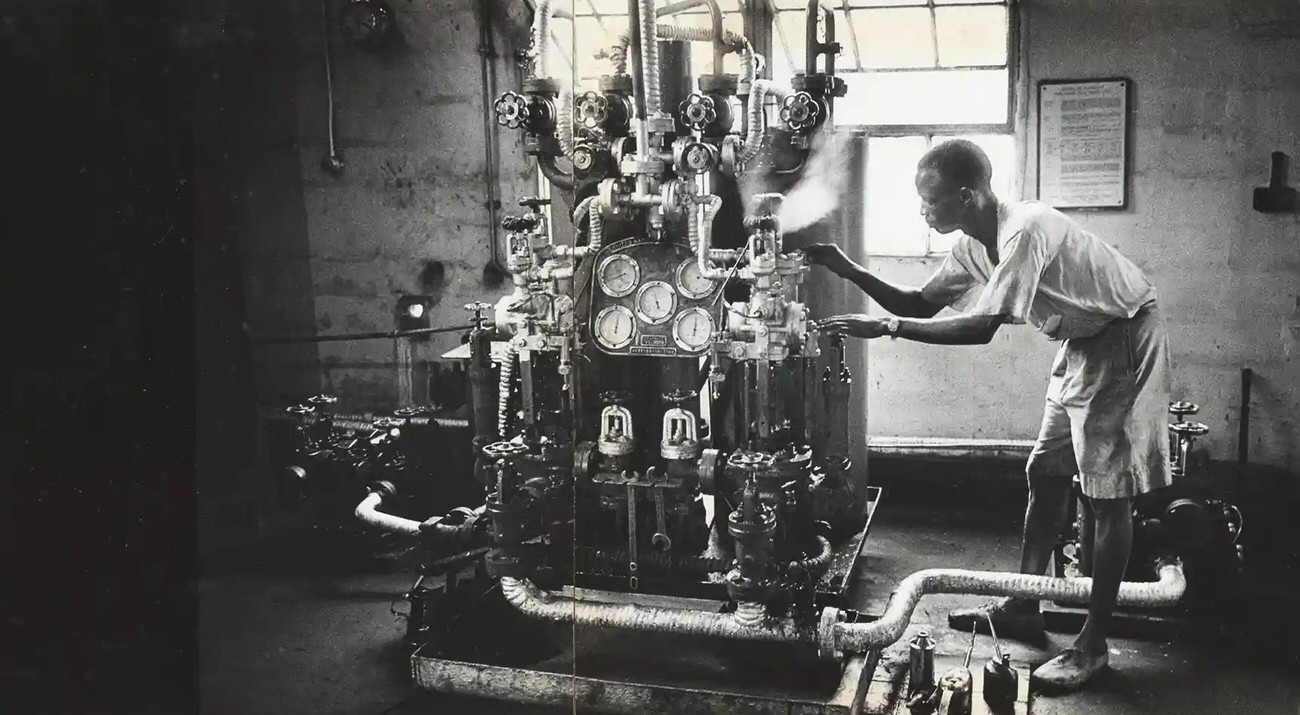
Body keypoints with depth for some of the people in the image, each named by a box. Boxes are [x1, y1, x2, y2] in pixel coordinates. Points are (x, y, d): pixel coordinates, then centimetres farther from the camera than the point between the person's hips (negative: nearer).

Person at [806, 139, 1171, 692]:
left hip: (1122, 342, -10)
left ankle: (1093, 645, 2)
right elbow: (922, 305, 3)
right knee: (1045, 474, 12)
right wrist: (850, 272, -7)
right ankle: (1022, 609, 23)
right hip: (1082, 344, 10)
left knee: (1107, 492, -6)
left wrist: (886, 327, -35)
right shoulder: (973, 244, -1)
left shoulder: (1025, 231, -30)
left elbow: (983, 328, -36)